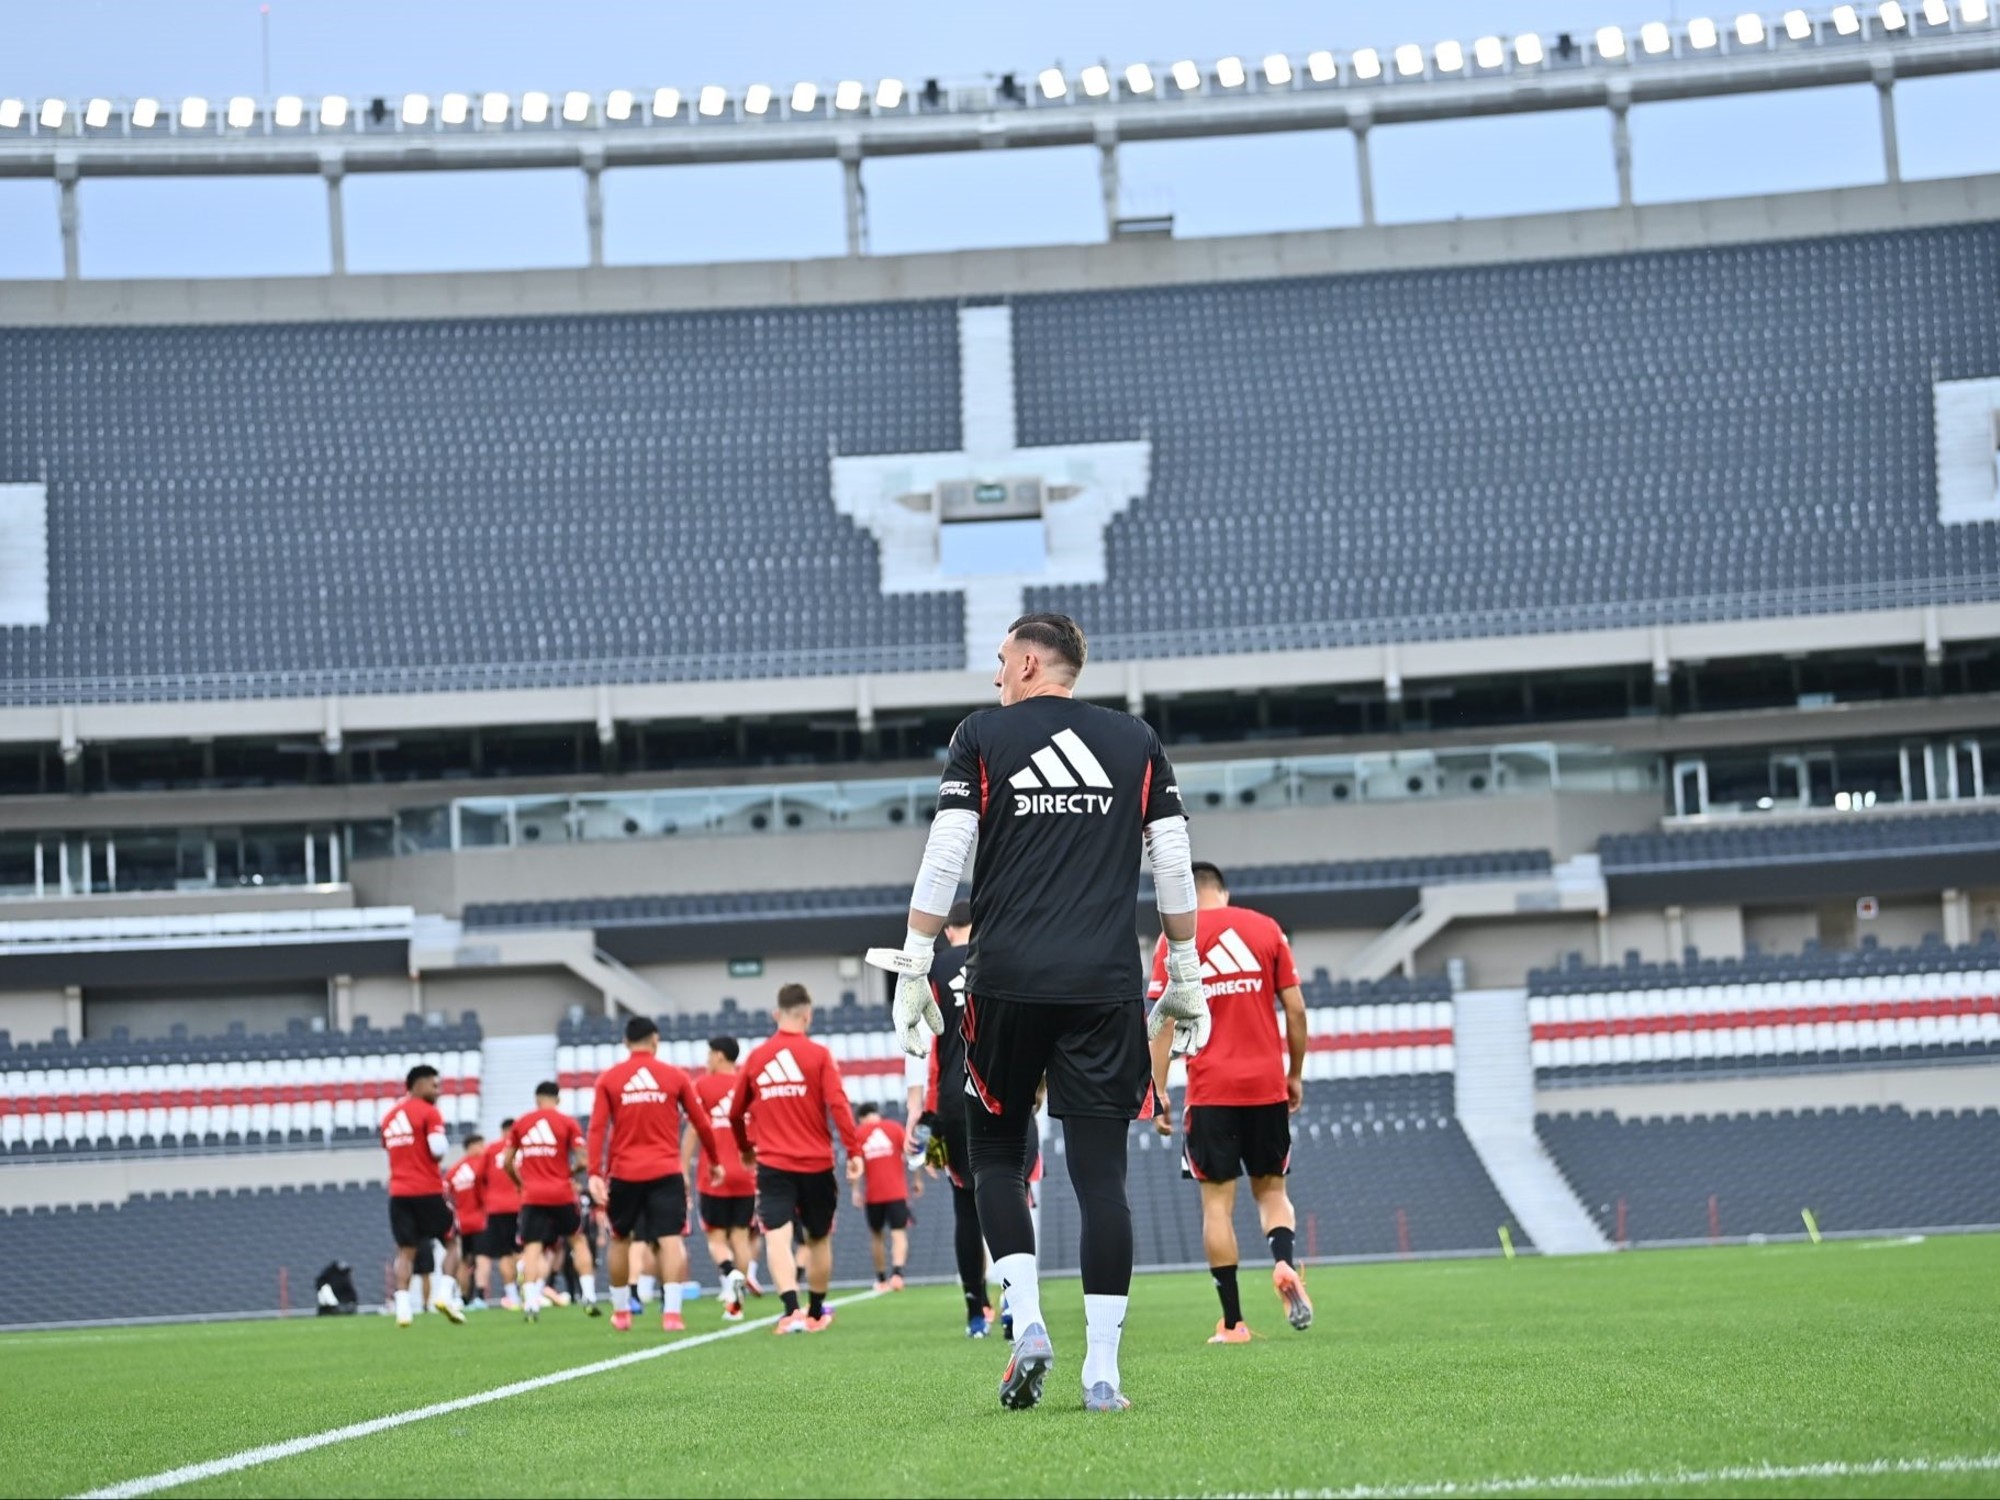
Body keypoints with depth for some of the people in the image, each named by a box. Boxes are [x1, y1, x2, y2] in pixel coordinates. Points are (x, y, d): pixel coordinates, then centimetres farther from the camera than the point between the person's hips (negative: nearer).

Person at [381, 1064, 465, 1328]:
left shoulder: (390, 1115, 15)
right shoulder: (429, 1112, -7)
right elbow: (438, 1149, -18)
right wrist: (444, 1143, 6)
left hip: (398, 1193, 5)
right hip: (427, 1190, -5)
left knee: (406, 1250, 5)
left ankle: (402, 1307, -8)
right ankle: (443, 1294, -4)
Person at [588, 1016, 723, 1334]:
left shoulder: (608, 1079, 3)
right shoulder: (675, 1077, 3)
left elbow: (597, 1128, -5)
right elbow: (701, 1123, 6)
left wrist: (595, 1173, -7)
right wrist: (715, 1160, 20)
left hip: (624, 1174, 1)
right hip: (666, 1173, -1)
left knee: (620, 1239, 18)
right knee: (670, 1239, -5)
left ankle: (620, 1312, 25)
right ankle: (672, 1312, -18)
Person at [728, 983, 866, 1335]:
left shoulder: (756, 1057, 5)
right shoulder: (818, 1055, -4)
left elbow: (736, 1112, 15)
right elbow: (838, 1104, -14)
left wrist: (745, 1148, 32)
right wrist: (854, 1150, -13)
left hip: (772, 1164, 0)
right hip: (816, 1163, 0)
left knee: (778, 1237, -9)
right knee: (818, 1239, 16)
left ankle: (792, 1311, -27)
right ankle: (816, 1313, 28)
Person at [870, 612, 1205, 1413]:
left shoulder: (983, 735, 4)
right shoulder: (1135, 740, 11)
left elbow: (943, 858, -3)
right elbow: (1174, 865, 8)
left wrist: (913, 967, 0)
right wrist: (1186, 978, 15)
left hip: (1008, 983, -1)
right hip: (1106, 986, 1)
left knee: (996, 1156, 15)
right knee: (1101, 1175, 1)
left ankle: (1027, 1322, -4)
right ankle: (1102, 1369, -3)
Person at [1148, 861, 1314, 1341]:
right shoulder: (1266, 929, 7)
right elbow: (1295, 1009, 5)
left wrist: (1159, 1093, -2)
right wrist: (1296, 1075, 15)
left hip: (1210, 1090, -2)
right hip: (1267, 1086, 2)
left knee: (1217, 1201, 3)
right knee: (1271, 1189, 15)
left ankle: (1233, 1322, 0)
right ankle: (1285, 1262, -16)